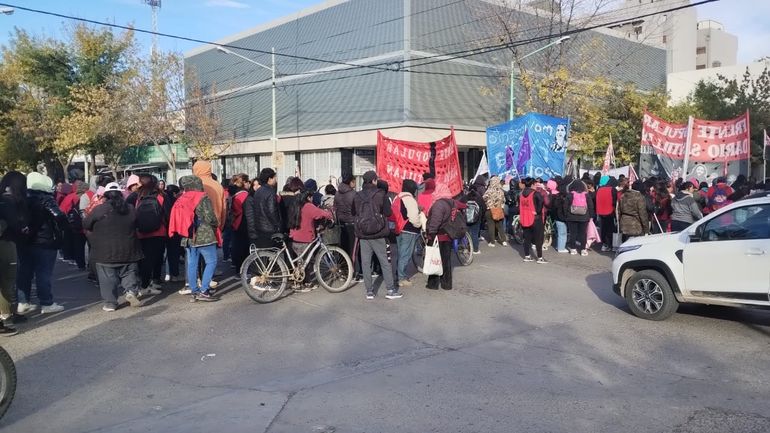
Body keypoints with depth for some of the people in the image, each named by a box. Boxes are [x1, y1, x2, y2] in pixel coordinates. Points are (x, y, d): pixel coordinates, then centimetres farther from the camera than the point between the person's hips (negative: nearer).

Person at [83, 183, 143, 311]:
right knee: (129, 273, 14)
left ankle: (110, 302, 7)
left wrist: (97, 230, 19)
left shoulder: (99, 209, -10)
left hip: (105, 252, -3)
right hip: (128, 251, 3)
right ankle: (131, 291, -5)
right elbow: (136, 225, 16)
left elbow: (86, 224, 1)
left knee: (108, 278, 5)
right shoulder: (130, 209, 2)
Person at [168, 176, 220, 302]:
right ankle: (203, 291, -6)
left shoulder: (181, 199, 9)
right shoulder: (203, 198, -9)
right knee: (211, 262, 0)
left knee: (192, 264, 10)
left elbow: (177, 219, 12)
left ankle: (194, 292, 14)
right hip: (204, 236, -6)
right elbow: (210, 217, -15)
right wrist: (216, 225, 4)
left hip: (188, 237, 7)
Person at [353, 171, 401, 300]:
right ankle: (390, 290, 9)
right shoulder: (381, 194, -10)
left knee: (365, 263, 8)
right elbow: (388, 212, -7)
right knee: (385, 262, 6)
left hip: (363, 234, 3)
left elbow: (353, 214, 9)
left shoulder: (357, 196, 0)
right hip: (379, 234, -3)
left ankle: (369, 291, 12)